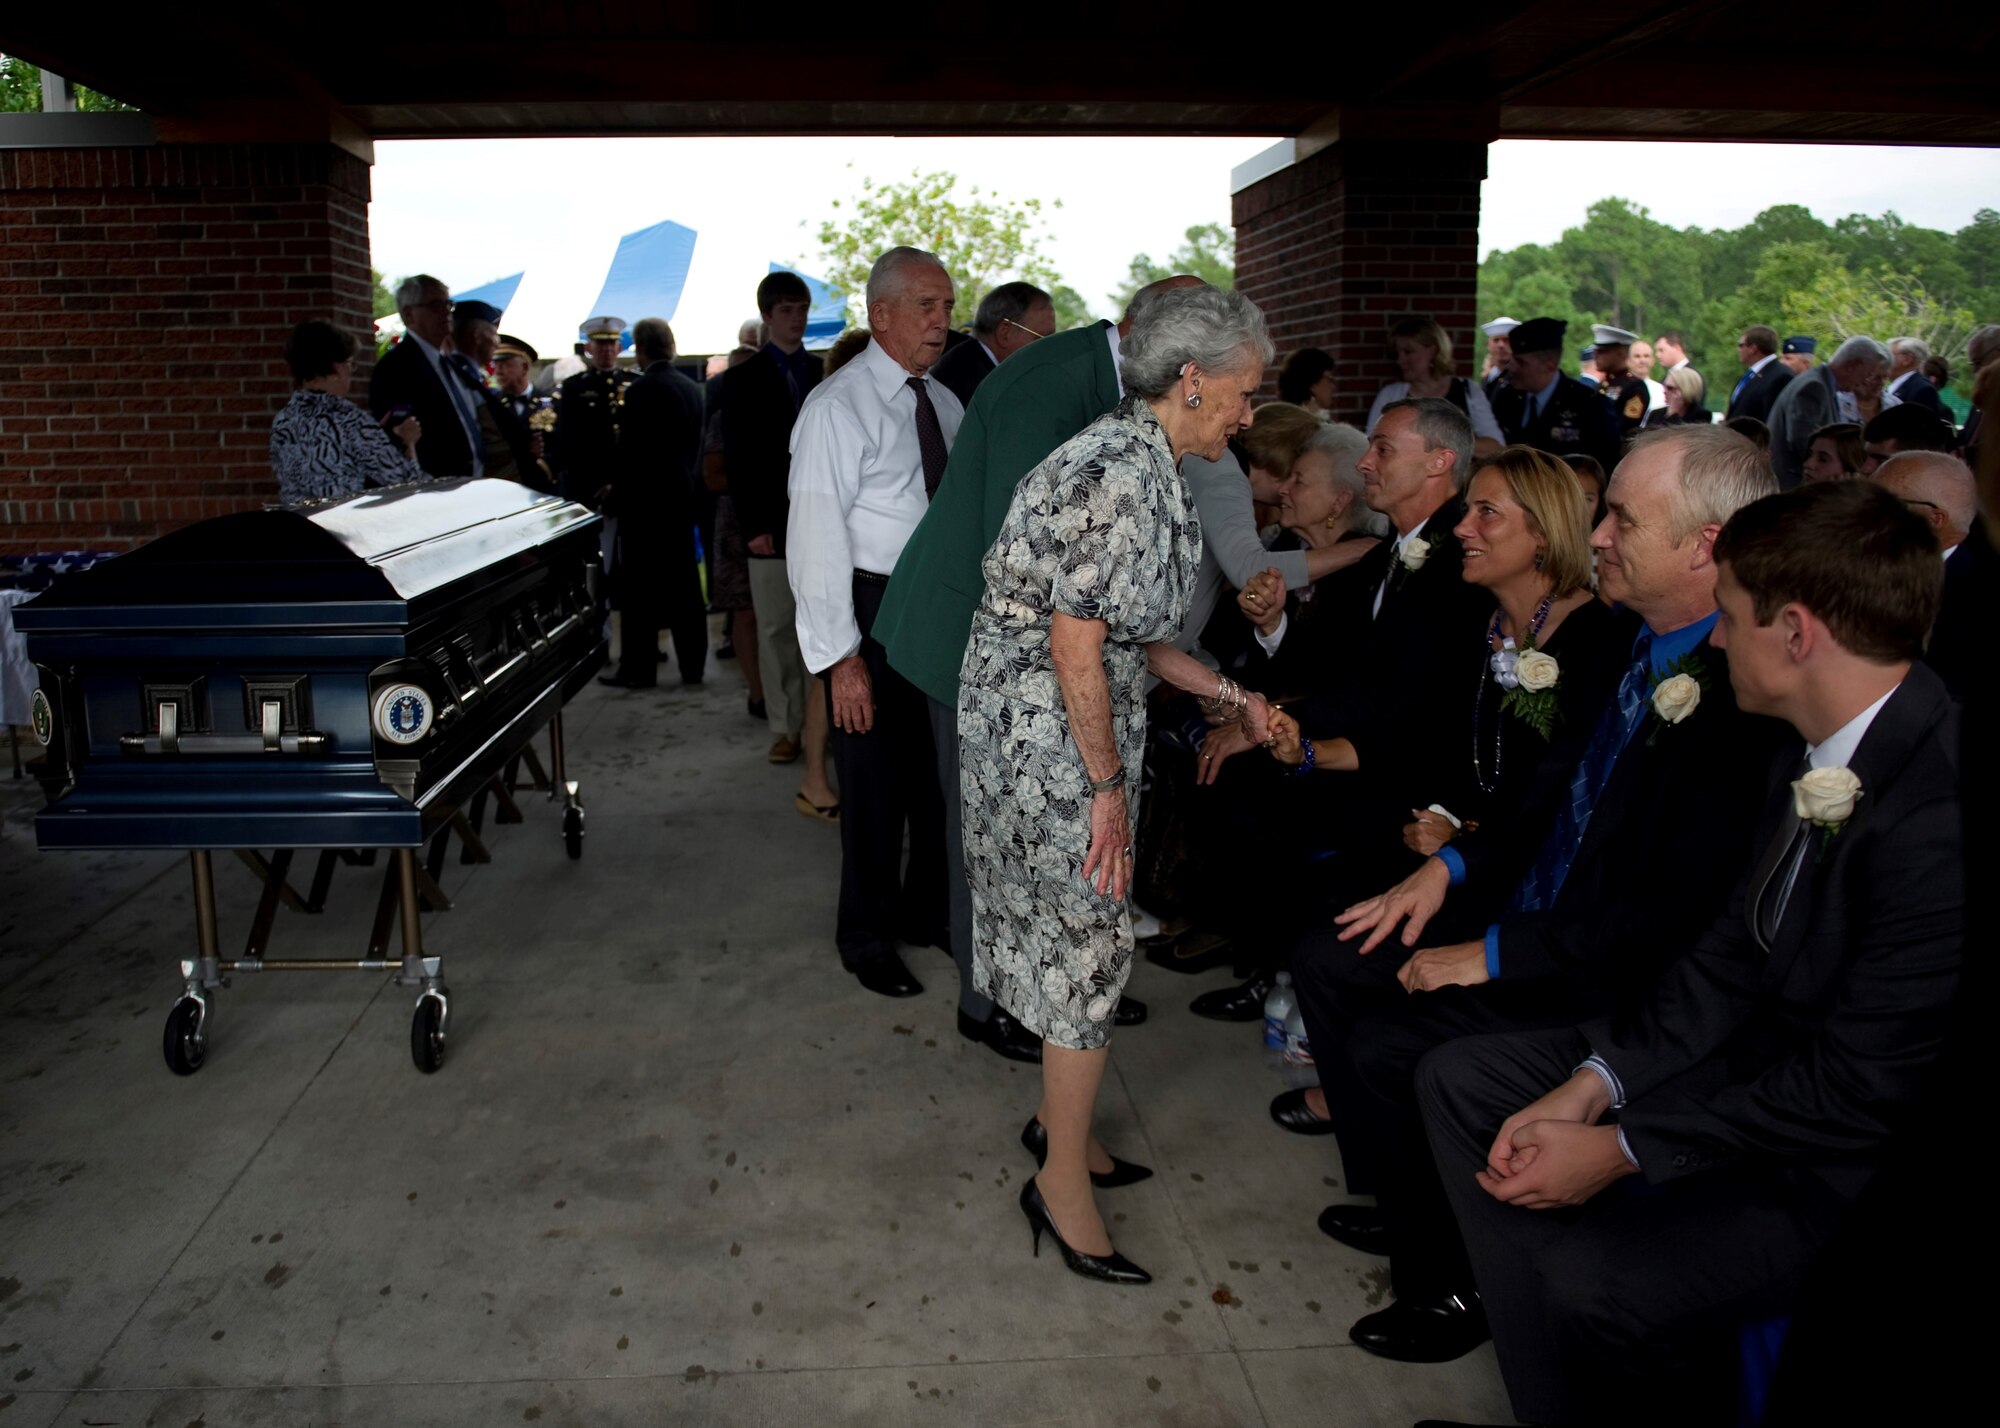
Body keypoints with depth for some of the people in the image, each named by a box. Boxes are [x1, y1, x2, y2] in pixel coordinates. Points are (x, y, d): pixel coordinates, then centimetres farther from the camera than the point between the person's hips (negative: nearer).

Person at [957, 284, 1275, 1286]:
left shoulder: (1139, 464, 10)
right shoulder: (1121, 474, -21)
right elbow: (1076, 647, -22)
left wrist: (1229, 694, 13)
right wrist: (1109, 786, -16)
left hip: (1043, 729, 10)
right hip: (1045, 740, -10)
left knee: (1071, 934, 19)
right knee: (1087, 946, 0)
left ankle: (1060, 1118, 36)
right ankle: (1062, 1180, 15)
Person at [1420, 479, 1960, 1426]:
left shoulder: (1937, 815, -30)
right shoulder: (1816, 755, -1)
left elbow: (1858, 1093, -25)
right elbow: (1731, 957, 5)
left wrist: (1623, 1148, -18)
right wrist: (1593, 1082, -6)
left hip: (1860, 1159, -9)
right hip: (1768, 1047, 9)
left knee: (1588, 1275, -28)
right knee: (1459, 1079, 3)